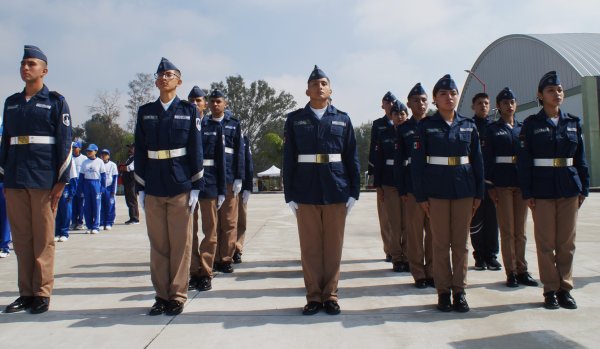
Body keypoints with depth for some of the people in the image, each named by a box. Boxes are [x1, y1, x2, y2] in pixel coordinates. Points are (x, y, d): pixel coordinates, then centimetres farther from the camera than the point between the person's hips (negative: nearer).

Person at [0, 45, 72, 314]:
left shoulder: (56, 101, 2)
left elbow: (64, 142, -3)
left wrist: (61, 180, -8)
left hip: (44, 180, -5)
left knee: (43, 239, 1)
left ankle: (42, 293, 9)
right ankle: (26, 293, 16)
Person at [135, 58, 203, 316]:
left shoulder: (188, 110, 4)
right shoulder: (145, 112, 10)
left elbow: (196, 149, 1)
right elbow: (140, 151, 10)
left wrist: (195, 187, -4)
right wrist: (141, 188, 5)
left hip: (180, 188, -2)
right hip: (153, 190, 2)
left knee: (180, 245, 2)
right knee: (158, 245, 7)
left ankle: (177, 296, 13)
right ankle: (161, 295, 18)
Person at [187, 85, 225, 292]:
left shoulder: (215, 127, 5)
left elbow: (220, 159, 3)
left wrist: (222, 190, -1)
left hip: (209, 183, -1)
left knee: (209, 230, 3)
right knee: (190, 231, 6)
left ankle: (206, 273, 11)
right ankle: (194, 272, 15)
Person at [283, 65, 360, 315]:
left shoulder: (342, 120, 9)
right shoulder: (295, 119, 6)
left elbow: (352, 158, 7)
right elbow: (289, 159, 3)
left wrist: (354, 192, 1)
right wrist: (289, 195, -2)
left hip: (336, 192, 1)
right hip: (306, 193, -1)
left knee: (333, 246, 6)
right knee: (310, 247, 5)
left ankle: (330, 295, 18)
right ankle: (314, 296, 16)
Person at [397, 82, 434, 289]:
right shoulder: (403, 129, 6)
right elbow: (399, 160, 3)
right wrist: (402, 190, -4)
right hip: (413, 188, -1)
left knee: (434, 231, 6)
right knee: (415, 233, 2)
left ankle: (432, 272, 18)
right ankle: (419, 274, 13)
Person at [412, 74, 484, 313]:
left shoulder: (469, 125, 7)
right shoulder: (426, 125, 0)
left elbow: (477, 159, 9)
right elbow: (417, 161, -3)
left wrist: (479, 193, 4)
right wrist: (421, 195, -7)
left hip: (464, 188, 2)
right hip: (436, 190, -2)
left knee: (461, 242, 7)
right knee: (440, 243, 4)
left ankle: (459, 291, 17)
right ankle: (443, 291, 15)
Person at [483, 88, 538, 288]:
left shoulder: (523, 128, 12)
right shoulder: (492, 129, 1)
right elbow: (487, 158, -3)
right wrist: (490, 186, -10)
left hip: (522, 182, 4)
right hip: (502, 183, -4)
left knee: (520, 230, 7)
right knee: (507, 230, -1)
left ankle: (521, 271, 14)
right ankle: (511, 272, 5)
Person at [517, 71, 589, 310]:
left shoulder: (573, 122, 8)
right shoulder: (531, 124, -1)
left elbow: (581, 157, 11)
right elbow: (524, 160, -4)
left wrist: (584, 188, 5)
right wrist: (527, 193, -9)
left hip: (569, 187, 3)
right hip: (542, 189, -3)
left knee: (567, 242, 7)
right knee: (545, 242, 2)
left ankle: (565, 288, 17)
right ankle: (551, 290, 12)